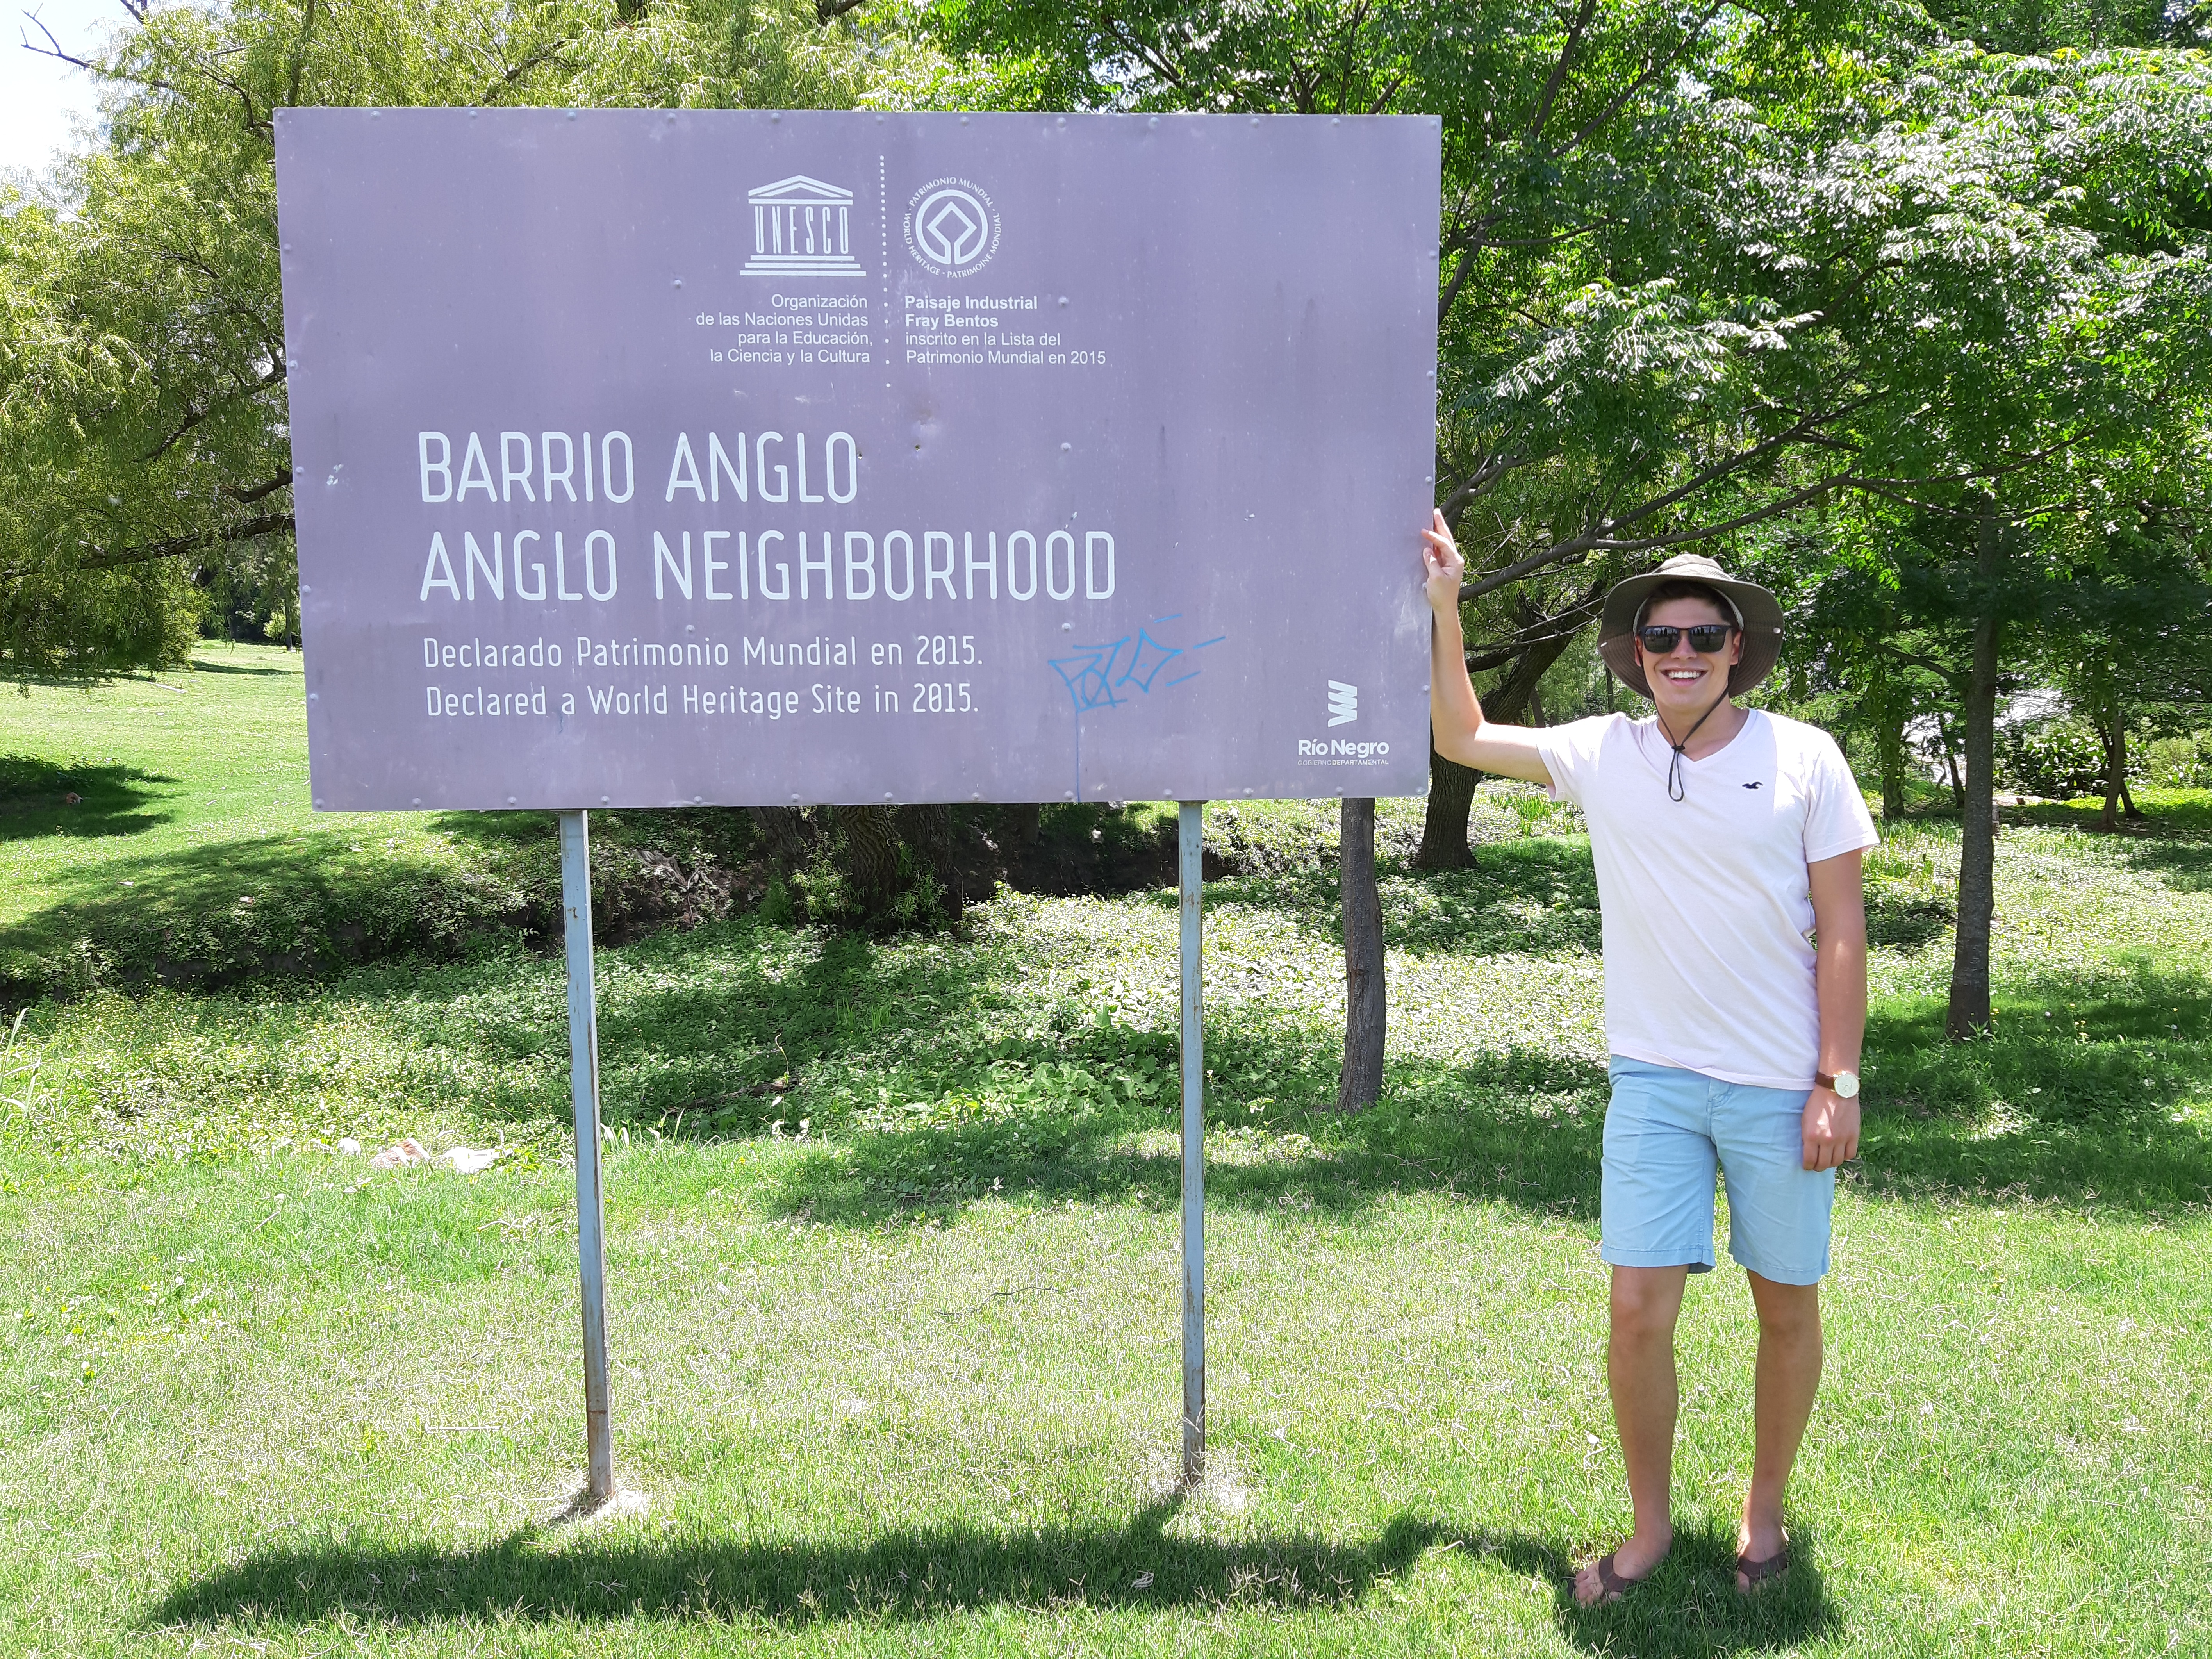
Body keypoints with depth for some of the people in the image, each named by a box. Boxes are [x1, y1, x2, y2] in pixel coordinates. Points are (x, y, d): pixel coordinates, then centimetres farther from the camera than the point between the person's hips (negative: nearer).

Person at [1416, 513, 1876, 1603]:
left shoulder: (1803, 757, -4)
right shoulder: (1603, 756, 1)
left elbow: (1841, 931, -3)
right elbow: (1461, 739, 9)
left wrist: (1839, 1083, -7)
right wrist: (1445, 608, 1)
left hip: (1781, 1087, -1)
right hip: (1654, 1078, 1)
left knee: (1786, 1307, 11)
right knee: (1639, 1309, -2)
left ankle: (1765, 1512, 33)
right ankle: (1651, 1525, 20)